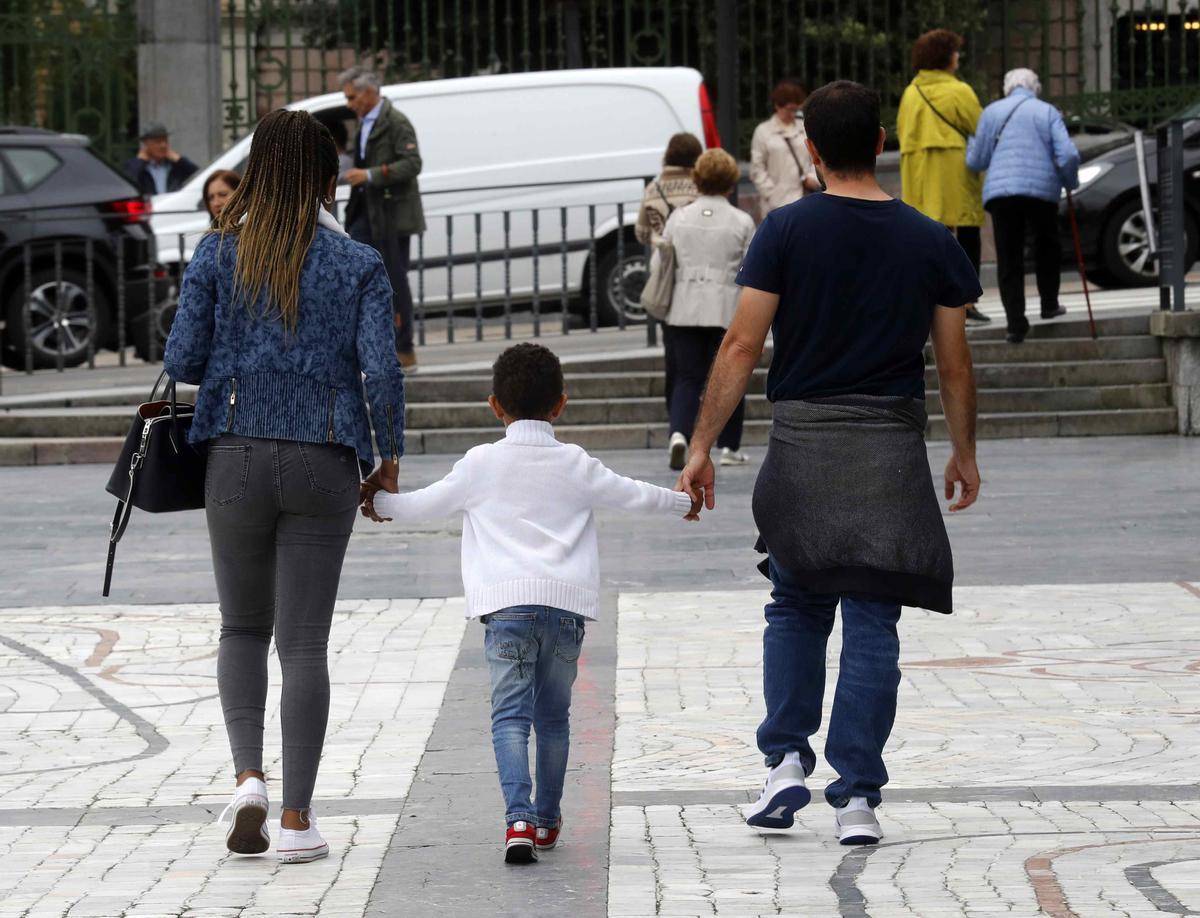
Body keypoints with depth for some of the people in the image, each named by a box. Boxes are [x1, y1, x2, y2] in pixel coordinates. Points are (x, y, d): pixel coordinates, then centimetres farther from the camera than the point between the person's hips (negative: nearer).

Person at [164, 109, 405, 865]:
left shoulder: (219, 253, 0)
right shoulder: (358, 264, -1)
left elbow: (182, 360, -3)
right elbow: (382, 370, -9)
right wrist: (391, 454, 4)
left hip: (238, 458, 1)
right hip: (324, 463, 0)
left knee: (244, 628, 17)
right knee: (304, 640, 4)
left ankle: (249, 775, -3)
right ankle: (297, 821, 2)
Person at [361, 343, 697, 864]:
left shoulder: (481, 465, 5)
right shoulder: (576, 466, 10)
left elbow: (425, 505, 13)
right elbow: (632, 496, 21)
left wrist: (379, 504, 33)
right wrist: (683, 503, 41)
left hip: (507, 605, -2)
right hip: (567, 605, 2)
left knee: (510, 715, -7)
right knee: (554, 716, 15)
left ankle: (519, 817, -24)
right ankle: (548, 820, 24)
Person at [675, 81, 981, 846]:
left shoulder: (786, 232, -4)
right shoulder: (930, 242, 1)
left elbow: (742, 345, -7)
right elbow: (955, 363, 5)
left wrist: (703, 446, -2)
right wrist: (966, 453, 18)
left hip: (802, 440, 0)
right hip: (891, 450, 0)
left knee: (795, 610, 18)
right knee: (871, 626, 3)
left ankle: (787, 759, 6)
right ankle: (858, 796, 1)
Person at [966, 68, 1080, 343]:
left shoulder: (992, 111, 10)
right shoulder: (1047, 112, 8)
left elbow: (976, 161, 9)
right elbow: (1068, 156, -4)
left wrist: (970, 142, 30)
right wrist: (1071, 182, 15)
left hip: (1000, 192, 0)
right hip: (1042, 190, 0)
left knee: (1009, 260, 3)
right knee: (1047, 247, 25)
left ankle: (1016, 322, -5)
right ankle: (1049, 304, 29)